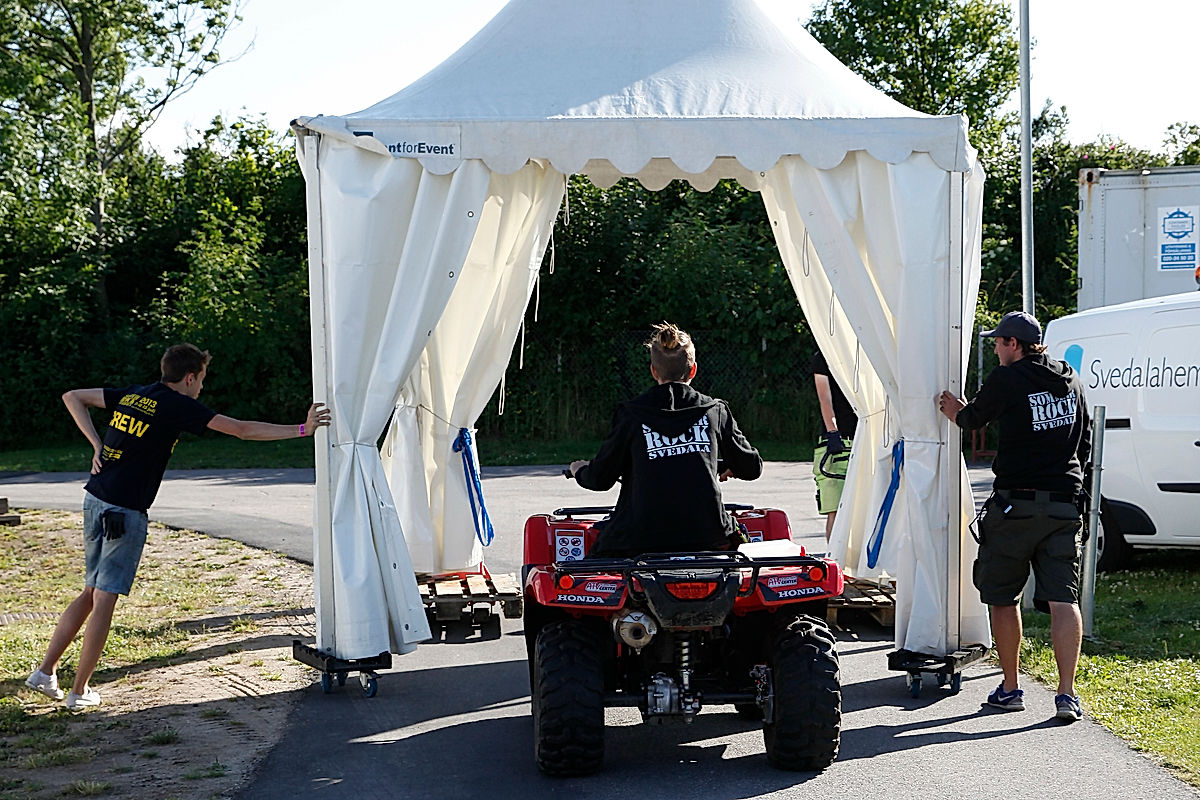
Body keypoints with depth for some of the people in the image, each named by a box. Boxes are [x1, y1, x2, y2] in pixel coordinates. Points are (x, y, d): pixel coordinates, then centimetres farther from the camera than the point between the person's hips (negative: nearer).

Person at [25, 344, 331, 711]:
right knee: (104, 599, 0)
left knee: (92, 593, 17)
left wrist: (97, 444, 12)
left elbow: (72, 397, 20)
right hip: (125, 512, -7)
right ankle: (79, 691, 5)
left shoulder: (131, 395, 12)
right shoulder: (179, 406, -9)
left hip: (94, 500, 7)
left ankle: (45, 672, 17)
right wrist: (302, 429, -6)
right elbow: (243, 430, -10)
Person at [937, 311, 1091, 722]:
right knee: (1063, 599, 1)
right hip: (1064, 503, 5)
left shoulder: (1006, 380, -8)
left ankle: (1010, 689, 15)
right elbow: (1084, 440, 20)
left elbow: (972, 418, 9)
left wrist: (953, 409, 31)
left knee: (1003, 597, 10)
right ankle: (1066, 693, -8)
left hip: (1015, 504, -4)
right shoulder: (1071, 381, 11)